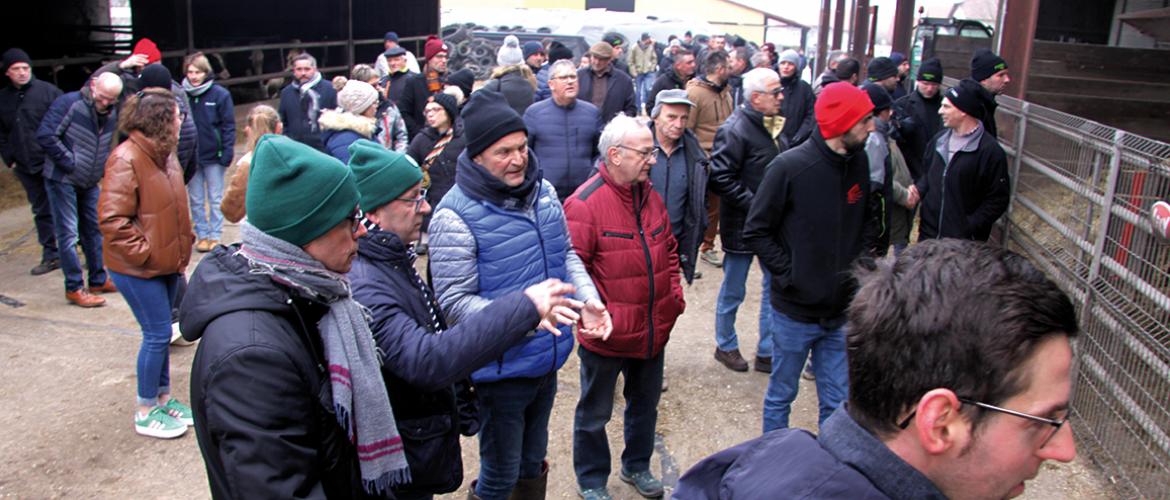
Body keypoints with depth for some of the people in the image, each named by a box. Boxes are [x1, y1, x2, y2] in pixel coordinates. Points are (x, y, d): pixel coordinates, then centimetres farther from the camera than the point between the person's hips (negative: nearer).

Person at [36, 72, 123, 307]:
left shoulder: (112, 113, 4)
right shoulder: (69, 103, -16)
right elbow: (45, 135, -19)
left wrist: (105, 167, 6)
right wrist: (69, 163, -18)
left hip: (90, 182, 7)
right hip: (62, 180, -7)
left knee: (94, 230, 12)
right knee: (68, 234, -4)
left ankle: (98, 280, 23)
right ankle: (74, 288, 2)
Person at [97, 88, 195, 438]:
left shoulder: (164, 155, 8)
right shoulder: (126, 159, -20)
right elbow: (111, 219, -23)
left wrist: (183, 246, 12)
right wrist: (143, 253, -20)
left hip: (167, 262, 8)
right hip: (138, 268, -8)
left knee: (161, 332, 16)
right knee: (158, 334, -3)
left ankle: (163, 397, 30)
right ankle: (146, 412, 12)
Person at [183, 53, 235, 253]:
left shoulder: (220, 94, -6)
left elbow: (229, 126, -5)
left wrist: (227, 152, -12)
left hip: (213, 156, -2)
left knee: (216, 199, 6)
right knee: (195, 199, 9)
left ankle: (215, 236, 14)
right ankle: (202, 235, 18)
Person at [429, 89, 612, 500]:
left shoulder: (542, 190, -1)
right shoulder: (456, 214, -21)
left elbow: (566, 253, 11)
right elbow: (455, 302, -22)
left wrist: (588, 299, -7)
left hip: (549, 359, 6)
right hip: (501, 369, -6)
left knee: (533, 462, 26)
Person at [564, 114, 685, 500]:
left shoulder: (650, 196, 4)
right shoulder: (584, 203, -20)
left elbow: (669, 249, 17)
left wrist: (674, 291, 7)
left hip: (654, 331, 7)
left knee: (645, 404, 24)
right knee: (595, 413, 14)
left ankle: (637, 466, 47)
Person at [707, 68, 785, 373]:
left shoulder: (771, 127, 9)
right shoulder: (735, 130, -18)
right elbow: (721, 179, -23)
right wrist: (754, 207, -22)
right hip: (742, 226, -8)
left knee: (775, 286, 12)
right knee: (733, 291, 9)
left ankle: (767, 353, 24)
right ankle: (725, 346, 29)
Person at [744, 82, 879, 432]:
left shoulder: (859, 161, 0)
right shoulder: (790, 167, -18)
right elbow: (755, 232, -11)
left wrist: (863, 257, 3)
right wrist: (789, 274, -16)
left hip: (842, 310, 5)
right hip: (795, 310, -4)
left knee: (837, 402, 15)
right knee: (781, 395, 14)